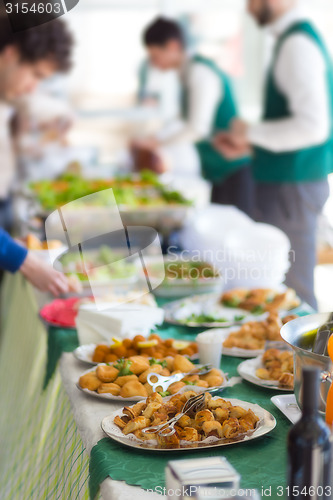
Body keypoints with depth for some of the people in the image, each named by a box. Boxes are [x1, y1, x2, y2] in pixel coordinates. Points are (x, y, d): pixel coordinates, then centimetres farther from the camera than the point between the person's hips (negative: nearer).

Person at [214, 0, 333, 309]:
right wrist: (248, 144, 13)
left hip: (292, 187, -10)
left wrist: (252, 133, -14)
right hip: (287, 181, 10)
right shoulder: (292, 39, 13)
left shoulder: (298, 45, -17)